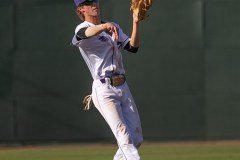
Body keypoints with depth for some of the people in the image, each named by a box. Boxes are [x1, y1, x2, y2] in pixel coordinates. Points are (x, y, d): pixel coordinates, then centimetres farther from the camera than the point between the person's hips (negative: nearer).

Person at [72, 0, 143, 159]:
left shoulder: (113, 27, 19)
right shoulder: (82, 29, -5)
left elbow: (133, 47, 8)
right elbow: (85, 33, -31)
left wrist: (136, 23, -5)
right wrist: (104, 26, -52)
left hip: (123, 87, 7)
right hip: (104, 90, -7)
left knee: (137, 139, 6)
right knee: (125, 137, -19)